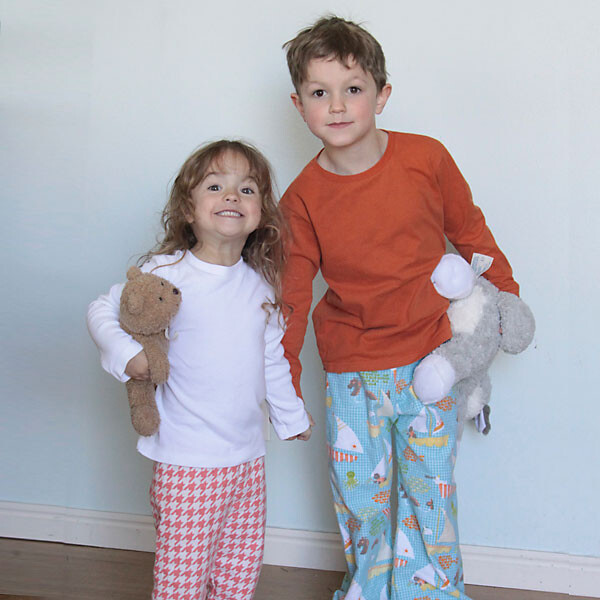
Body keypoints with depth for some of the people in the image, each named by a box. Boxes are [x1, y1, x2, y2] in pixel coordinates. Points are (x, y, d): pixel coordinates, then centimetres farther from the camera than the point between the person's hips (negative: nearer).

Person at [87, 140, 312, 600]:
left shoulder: (261, 284, 5)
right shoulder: (167, 272, -11)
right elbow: (103, 310, -2)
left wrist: (290, 416, 25)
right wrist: (126, 353, -20)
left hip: (248, 456, 5)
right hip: (187, 461, -5)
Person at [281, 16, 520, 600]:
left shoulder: (425, 158, -9)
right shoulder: (302, 198, -7)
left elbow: (469, 229, 7)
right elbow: (292, 294, -2)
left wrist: (505, 293, 15)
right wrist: (283, 379, -3)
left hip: (429, 359, 0)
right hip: (350, 370, 1)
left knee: (428, 489, 9)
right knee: (358, 494, 12)